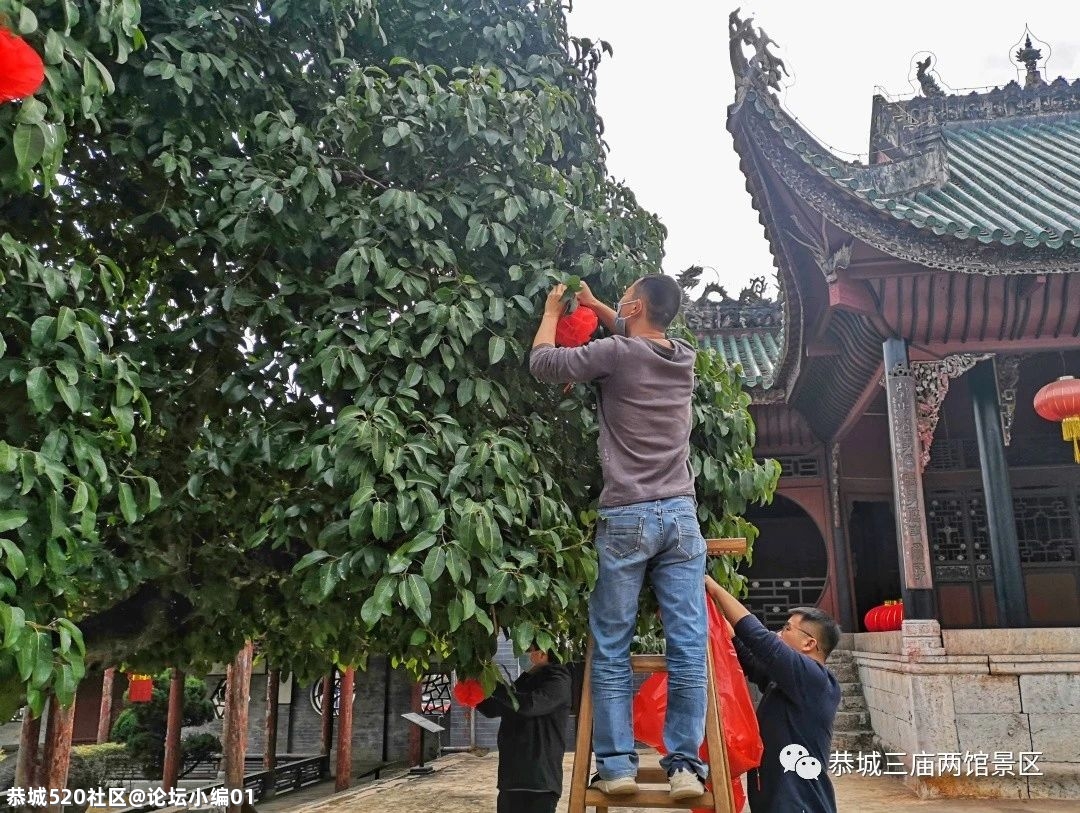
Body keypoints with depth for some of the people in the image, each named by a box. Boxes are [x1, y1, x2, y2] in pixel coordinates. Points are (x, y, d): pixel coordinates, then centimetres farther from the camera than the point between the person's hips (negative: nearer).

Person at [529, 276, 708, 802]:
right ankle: (685, 764, 5)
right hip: (681, 516, 5)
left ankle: (617, 763, 5)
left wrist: (552, 310, 20)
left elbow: (543, 362, 4)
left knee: (612, 650, 4)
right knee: (688, 647, 3)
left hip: (626, 518, -4)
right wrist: (594, 306, 37)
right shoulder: (685, 358, 13)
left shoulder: (615, 353, -4)